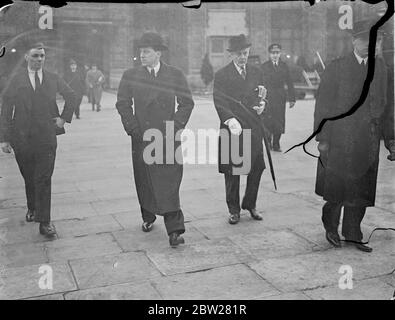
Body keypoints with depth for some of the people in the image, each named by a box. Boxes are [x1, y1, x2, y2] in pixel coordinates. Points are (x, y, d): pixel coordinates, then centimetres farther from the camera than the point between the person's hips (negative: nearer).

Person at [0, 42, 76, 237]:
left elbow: (71, 96, 20)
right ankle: (32, 208, 37)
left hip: (46, 137, 0)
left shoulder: (53, 79, 6)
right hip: (22, 138, 0)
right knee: (29, 178, 13)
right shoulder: (16, 81, 2)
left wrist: (64, 118, 8)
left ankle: (44, 222, 0)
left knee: (43, 180, -4)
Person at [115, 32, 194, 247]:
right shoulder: (130, 76, 7)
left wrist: (175, 127, -7)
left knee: (169, 183, -8)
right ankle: (148, 218, 31)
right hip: (141, 137, 2)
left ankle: (174, 230, -7)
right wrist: (133, 128, -5)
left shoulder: (175, 75, 5)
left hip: (168, 136, -2)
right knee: (143, 180, 9)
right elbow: (123, 104, 7)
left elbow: (187, 103, 5)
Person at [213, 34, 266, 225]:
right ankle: (234, 210, 20)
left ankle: (250, 204, 27)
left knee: (256, 169, 6)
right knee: (232, 172, 5)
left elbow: (262, 96, 19)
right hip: (231, 130, -3)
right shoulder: (221, 75, -2)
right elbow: (220, 102, -12)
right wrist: (231, 120, -28)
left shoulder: (256, 73, 13)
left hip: (254, 129, 4)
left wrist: (262, 105, -5)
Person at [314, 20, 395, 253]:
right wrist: (322, 138, -10)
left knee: (361, 190, 9)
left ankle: (353, 234, 23)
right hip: (340, 140, -4)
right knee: (336, 188, 2)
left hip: (368, 142, 4)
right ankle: (331, 228, 25)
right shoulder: (337, 67, -3)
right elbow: (323, 105, -5)